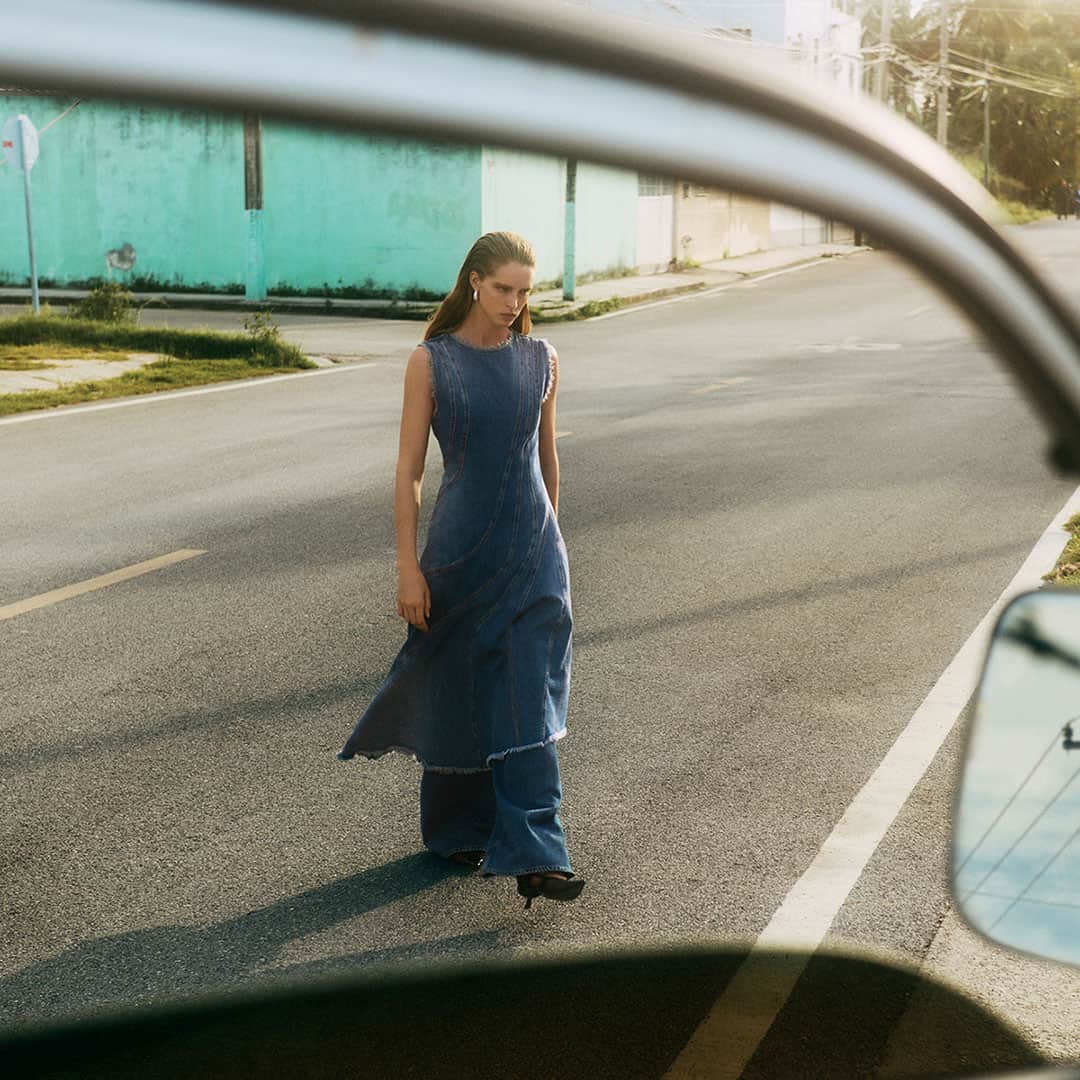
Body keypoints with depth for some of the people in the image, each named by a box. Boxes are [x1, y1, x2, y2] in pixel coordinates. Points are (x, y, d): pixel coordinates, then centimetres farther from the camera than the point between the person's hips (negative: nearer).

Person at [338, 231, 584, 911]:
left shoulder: (540, 360, 3)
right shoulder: (431, 361, -4)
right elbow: (409, 471, -5)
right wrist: (409, 568, -9)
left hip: (533, 551, 1)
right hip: (459, 548, -1)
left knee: (529, 697, -5)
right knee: (456, 692, 11)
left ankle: (535, 858, -5)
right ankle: (457, 829, 33)